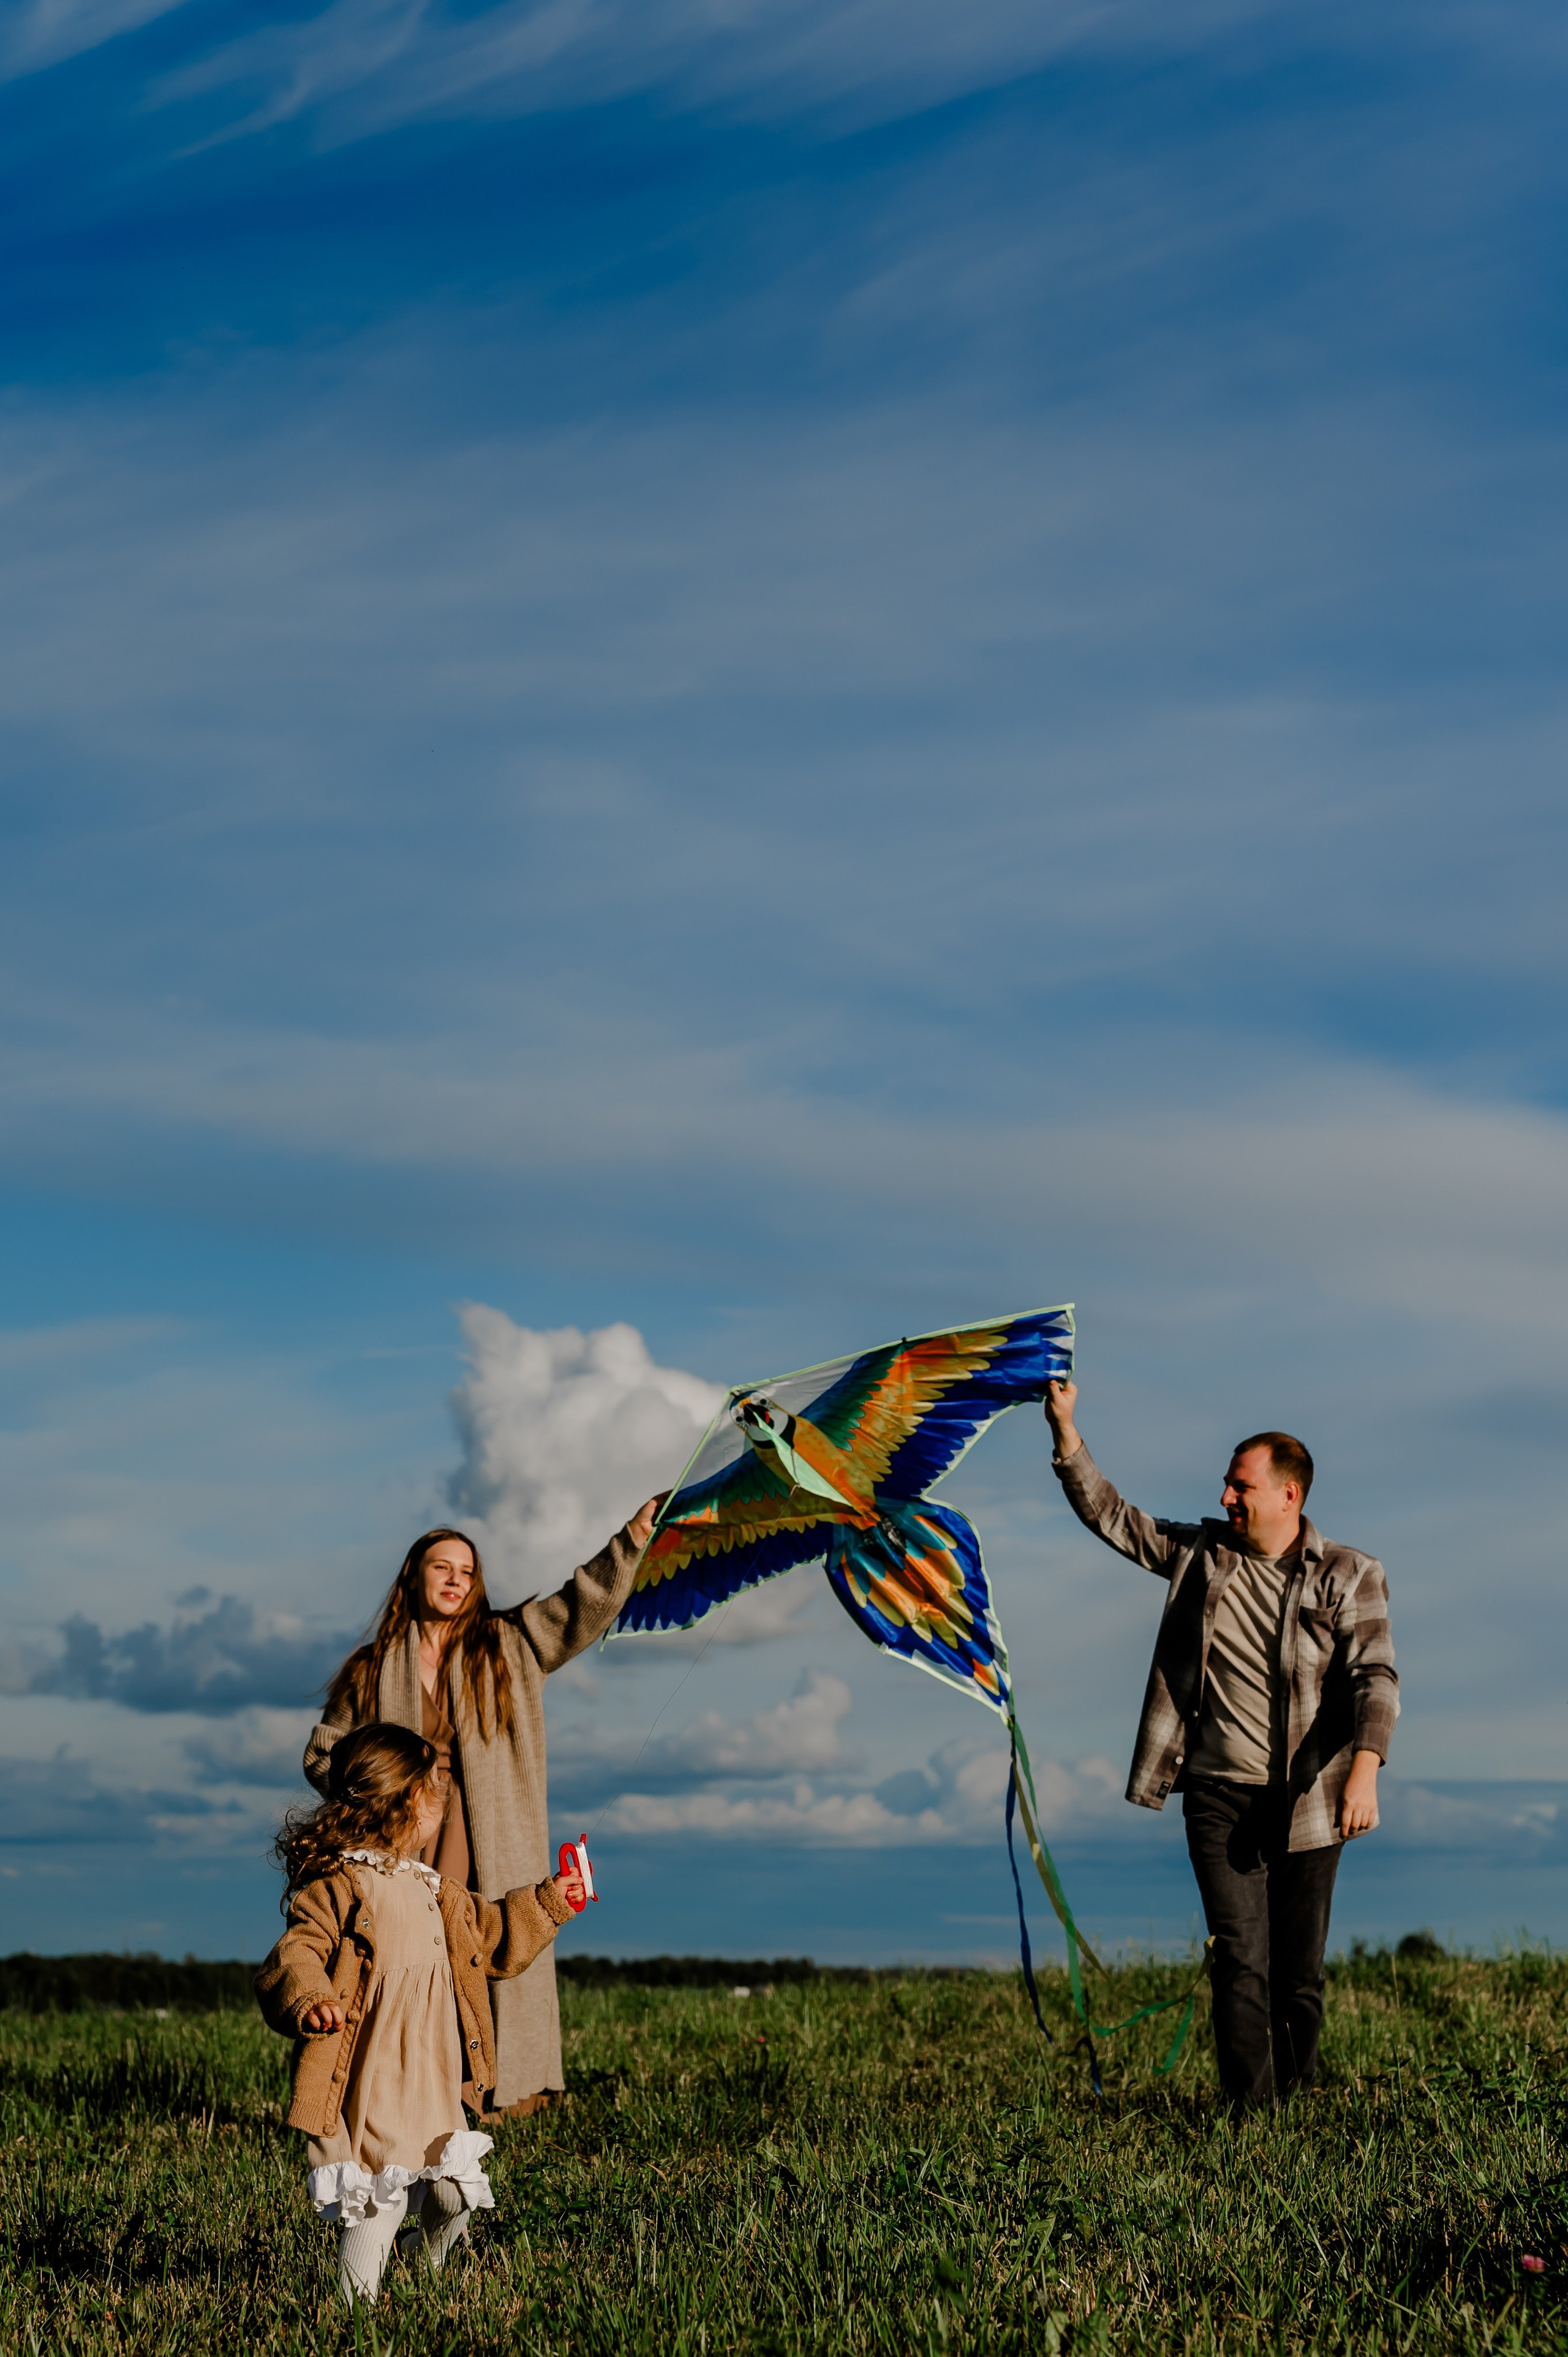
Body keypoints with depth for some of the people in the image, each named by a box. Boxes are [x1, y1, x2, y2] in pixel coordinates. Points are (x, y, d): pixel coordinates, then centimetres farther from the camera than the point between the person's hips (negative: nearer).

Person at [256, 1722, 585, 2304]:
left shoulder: (432, 1891, 17)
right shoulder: (336, 1885, -9)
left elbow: (491, 1937, 31)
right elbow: (295, 1956, -19)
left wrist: (548, 1904, 30)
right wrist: (307, 2001, -38)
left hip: (436, 2084, 7)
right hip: (372, 2088, -7)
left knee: (457, 2194, 4)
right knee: (377, 2201, -9)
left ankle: (426, 2266, 32)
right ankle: (357, 2304, 10)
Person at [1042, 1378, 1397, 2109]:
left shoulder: (1349, 1576, -2)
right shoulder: (1200, 1553, 7)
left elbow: (1374, 1676, -12)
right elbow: (1110, 1516, 11)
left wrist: (1364, 1770, -28)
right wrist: (1066, 1431, 1)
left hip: (1306, 1802, -1)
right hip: (1219, 1795, 1)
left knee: (1300, 1967, 8)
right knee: (1241, 1959, -9)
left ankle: (1298, 2098, 24)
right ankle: (1250, 2107, -8)